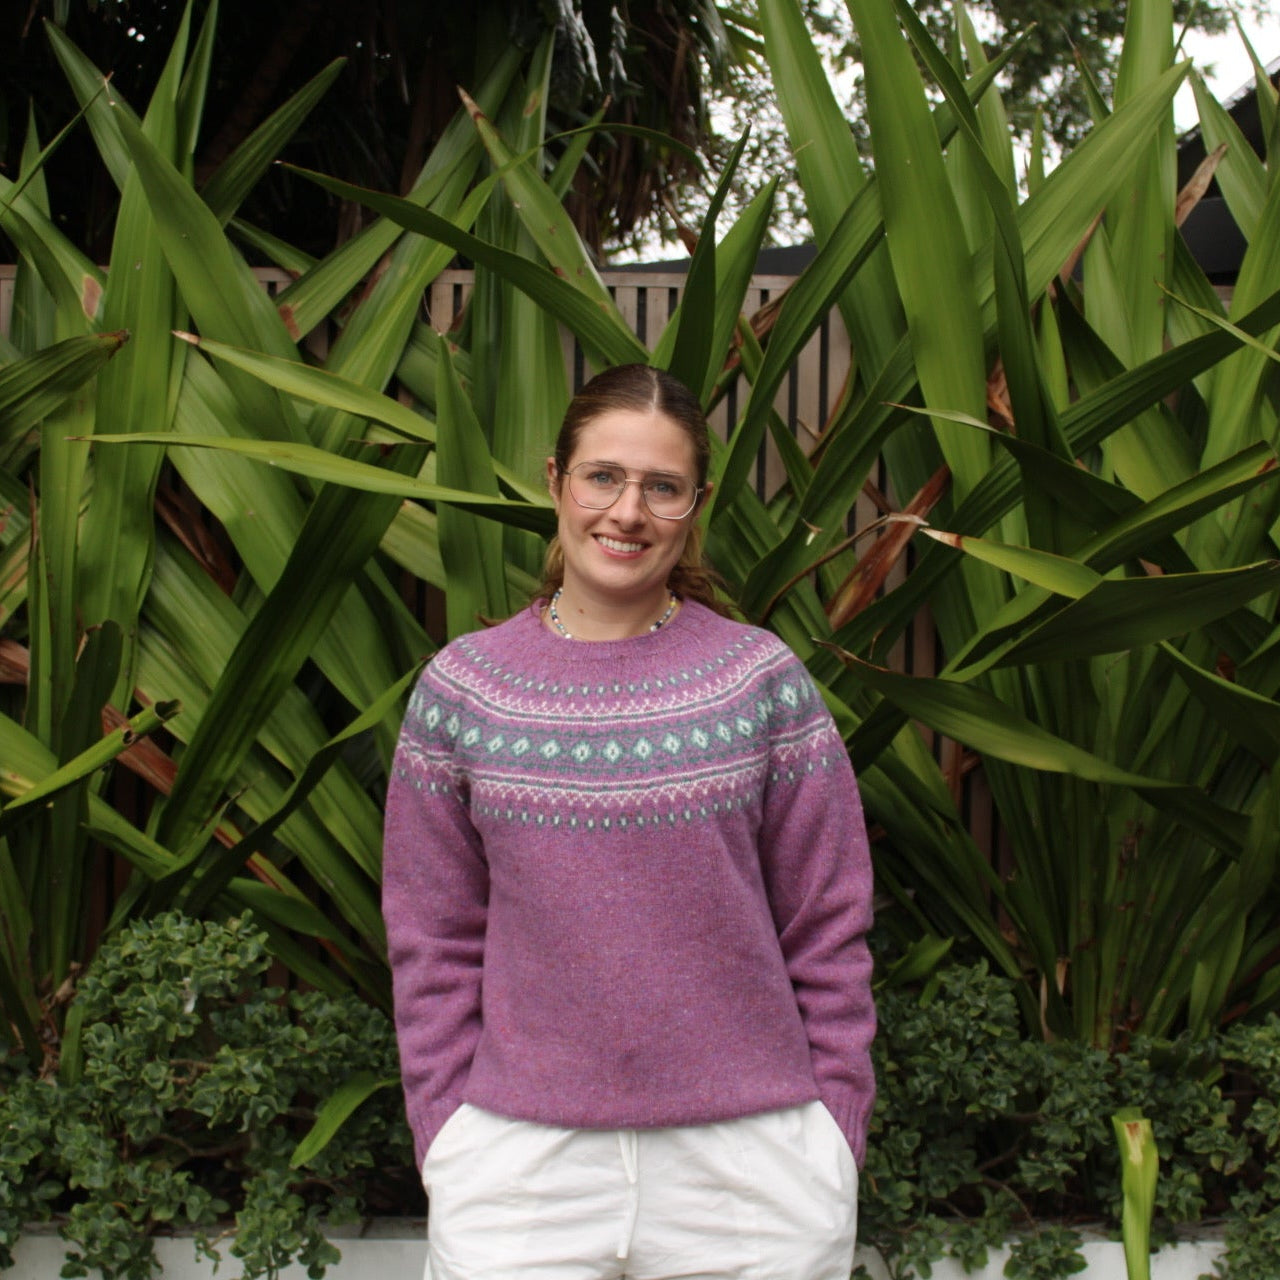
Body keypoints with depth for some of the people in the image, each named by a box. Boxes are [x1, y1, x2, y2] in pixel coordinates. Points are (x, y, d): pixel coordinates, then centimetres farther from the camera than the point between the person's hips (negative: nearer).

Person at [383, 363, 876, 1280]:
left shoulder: (763, 679, -1)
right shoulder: (460, 690, 2)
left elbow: (828, 930, 2)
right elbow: (435, 943, 6)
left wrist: (835, 1133, 0)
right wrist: (447, 1134, 1)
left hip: (749, 1160, 0)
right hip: (521, 1161, 1)